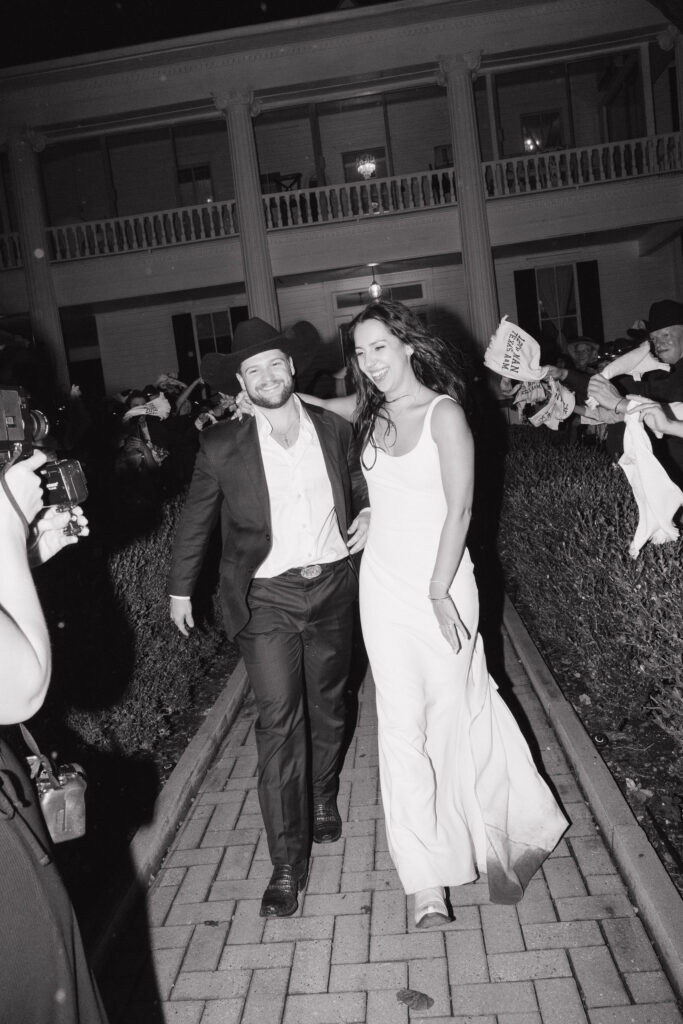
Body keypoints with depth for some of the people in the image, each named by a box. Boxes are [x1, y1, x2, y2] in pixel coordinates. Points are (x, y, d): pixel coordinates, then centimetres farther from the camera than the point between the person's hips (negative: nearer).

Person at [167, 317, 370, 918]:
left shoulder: (334, 430, 1)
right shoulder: (222, 446, -7)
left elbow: (362, 484, 20)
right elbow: (196, 522, 6)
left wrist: (369, 513, -1)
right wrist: (181, 588, 13)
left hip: (332, 587, 3)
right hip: (267, 597, -3)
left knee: (328, 705, 17)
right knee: (278, 720, -6)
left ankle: (323, 797, 44)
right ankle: (288, 861, 5)